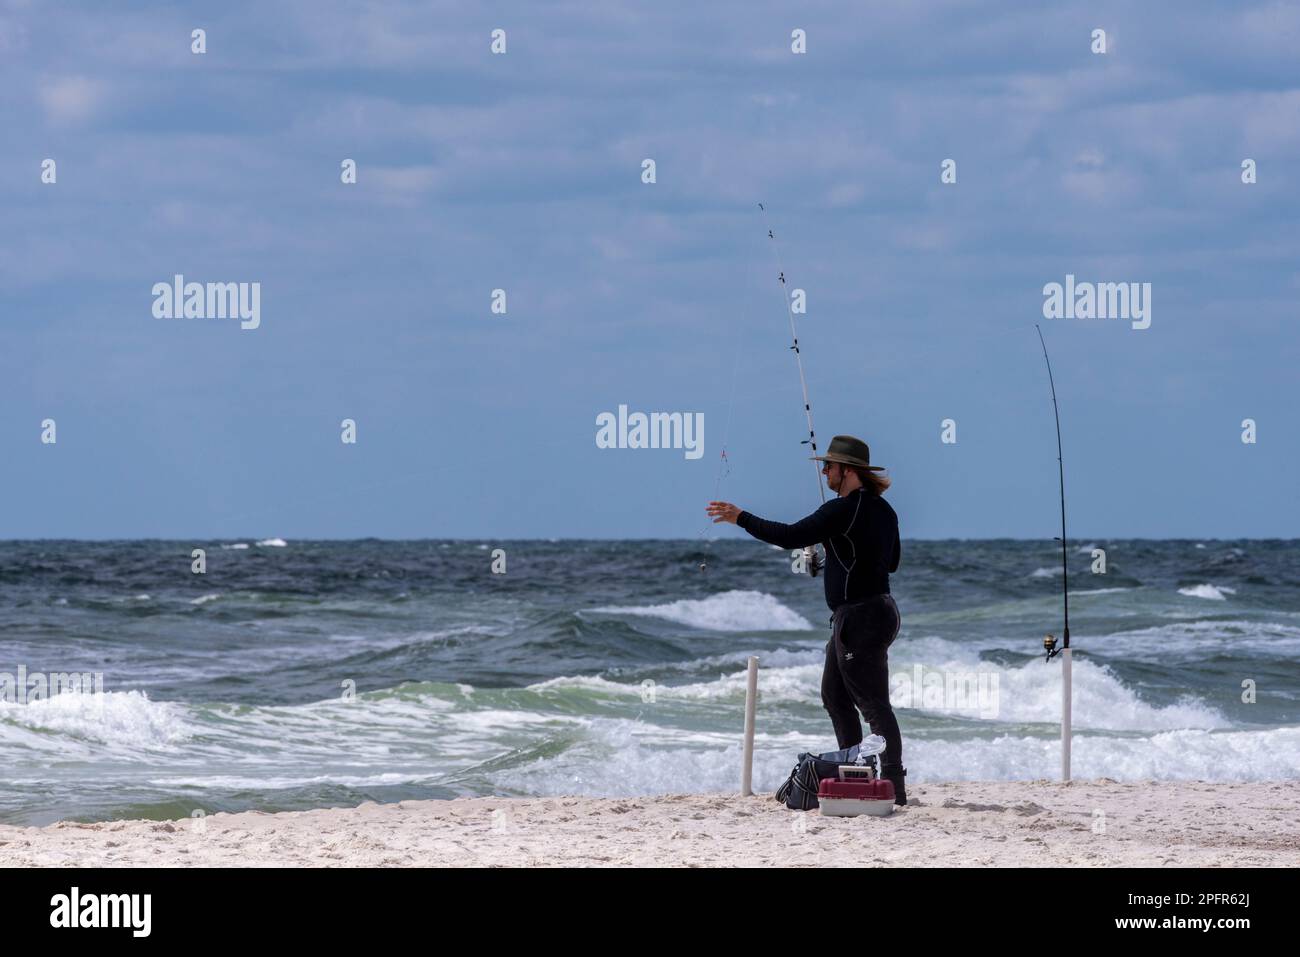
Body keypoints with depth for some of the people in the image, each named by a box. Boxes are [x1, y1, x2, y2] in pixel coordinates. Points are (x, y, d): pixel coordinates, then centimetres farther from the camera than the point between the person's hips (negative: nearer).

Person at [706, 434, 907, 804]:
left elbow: (791, 537, -21)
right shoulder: (882, 509, 12)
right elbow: (892, 561, 22)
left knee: (874, 703, -10)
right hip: (876, 610, 10)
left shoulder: (843, 510, -18)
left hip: (860, 617, -10)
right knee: (835, 694, 19)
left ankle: (893, 785, -12)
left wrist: (742, 518, -12)